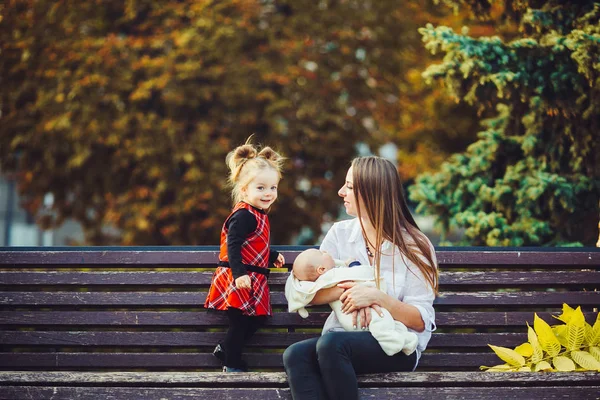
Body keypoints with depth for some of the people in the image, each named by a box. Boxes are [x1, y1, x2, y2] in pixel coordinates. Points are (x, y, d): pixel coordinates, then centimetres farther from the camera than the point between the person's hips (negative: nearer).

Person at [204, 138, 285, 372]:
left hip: (254, 279, 10)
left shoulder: (259, 214, 15)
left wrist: (272, 256, 33)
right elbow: (233, 245, -24)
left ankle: (225, 350, 25)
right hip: (239, 280, -10)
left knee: (257, 318, 14)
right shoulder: (243, 215, -17)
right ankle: (232, 365, 12)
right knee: (239, 322, -2)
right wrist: (238, 273, -31)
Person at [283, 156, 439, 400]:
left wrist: (377, 297, -22)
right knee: (296, 355, -29)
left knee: (331, 343, -35)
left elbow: (421, 321, -8)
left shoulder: (413, 246, -5)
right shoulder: (340, 233, 6)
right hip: (343, 338, 4)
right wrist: (344, 289, -16)